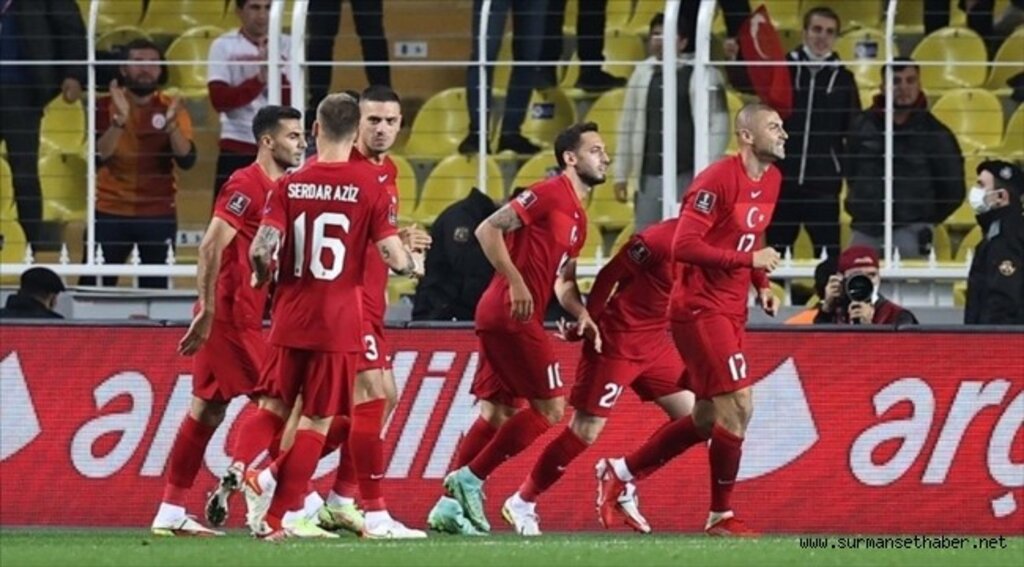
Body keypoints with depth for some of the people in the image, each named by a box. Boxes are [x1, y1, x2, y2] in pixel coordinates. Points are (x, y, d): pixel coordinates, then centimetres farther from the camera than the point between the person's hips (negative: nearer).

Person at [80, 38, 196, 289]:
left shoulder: (171, 108, 1)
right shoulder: (106, 106, -1)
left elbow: (186, 160, -11)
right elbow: (99, 157, -14)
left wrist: (171, 123, -26)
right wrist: (120, 119, -27)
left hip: (158, 214, 1)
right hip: (109, 212, -1)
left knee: (156, 287, -4)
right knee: (94, 286, -3)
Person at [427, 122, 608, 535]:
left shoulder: (578, 218, 19)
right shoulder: (549, 194, -9)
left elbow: (563, 281, 24)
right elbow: (488, 230, -15)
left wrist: (582, 315, 5)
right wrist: (516, 283, -20)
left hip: (500, 317, 10)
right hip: (511, 314, -10)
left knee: (497, 413, 9)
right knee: (549, 408, -7)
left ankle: (452, 503, 9)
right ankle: (469, 480, -6)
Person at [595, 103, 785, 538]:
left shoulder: (771, 180, 10)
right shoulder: (719, 180, -18)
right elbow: (685, 245, -22)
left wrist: (761, 285, 6)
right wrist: (749, 260, -22)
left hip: (730, 313, 9)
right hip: (700, 309, -9)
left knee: (707, 420, 13)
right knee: (738, 406, -13)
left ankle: (619, 473, 27)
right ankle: (721, 516, -3)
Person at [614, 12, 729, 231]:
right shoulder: (643, 73, 10)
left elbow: (718, 125, -7)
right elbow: (628, 125, 15)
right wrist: (621, 175, 14)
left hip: (688, 178, -5)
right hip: (650, 177, 5)